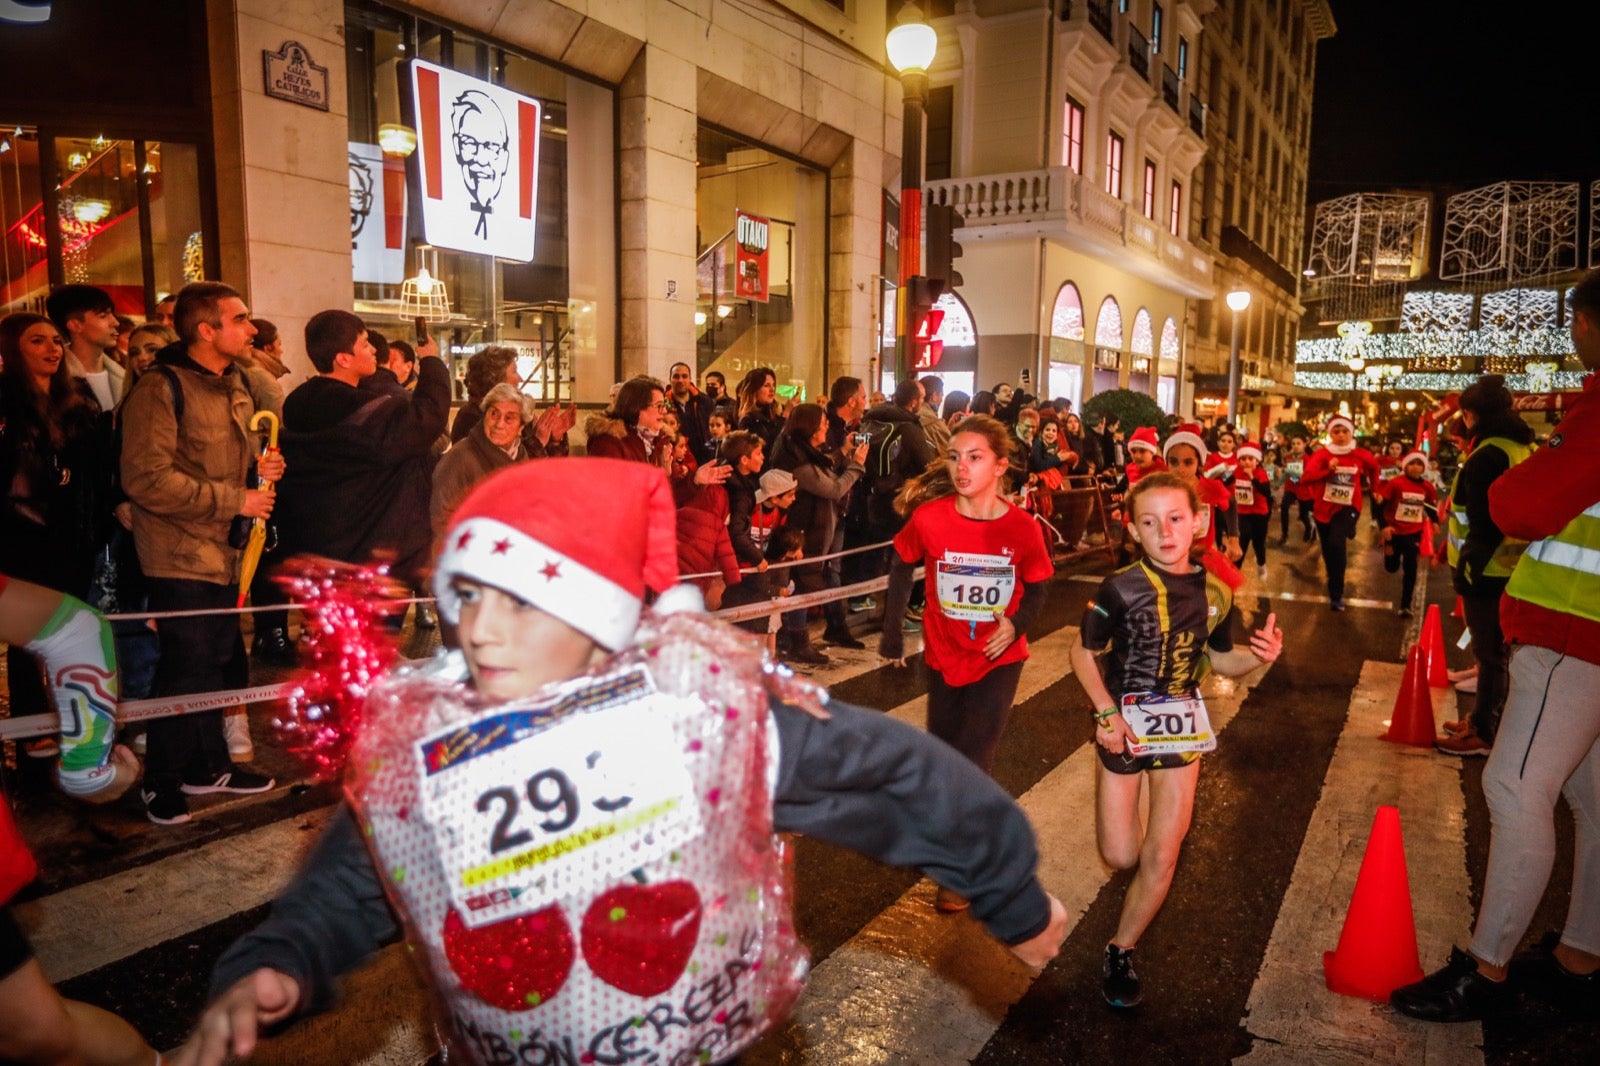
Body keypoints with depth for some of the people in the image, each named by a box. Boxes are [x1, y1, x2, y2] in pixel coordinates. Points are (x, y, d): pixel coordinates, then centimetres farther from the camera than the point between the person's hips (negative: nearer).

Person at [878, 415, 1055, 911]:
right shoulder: (929, 517, -16)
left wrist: (1016, 623, -20)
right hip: (943, 655, 2)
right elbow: (903, 568, 0)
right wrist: (892, 630, 1)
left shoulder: (1023, 528, -16)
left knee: (972, 762, -2)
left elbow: (1037, 589, -1)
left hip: (999, 659, -2)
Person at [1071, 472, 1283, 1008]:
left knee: (1162, 858, 3)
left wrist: (1258, 654, -13)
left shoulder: (1215, 592, -5)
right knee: (1121, 857, 2)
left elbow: (1222, 662, 7)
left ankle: (1121, 950, 23)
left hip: (1181, 724, 3)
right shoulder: (1120, 589, -17)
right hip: (1124, 724, -2)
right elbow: (1083, 653, -8)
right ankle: (1133, 835, 39)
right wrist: (1107, 711, -18)